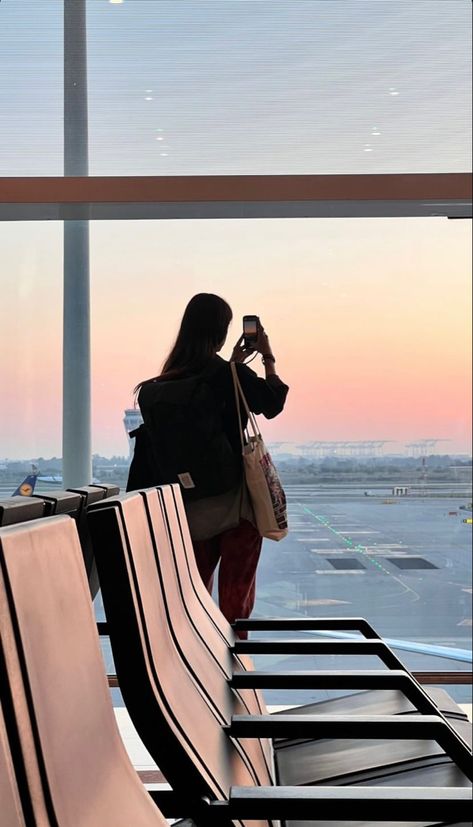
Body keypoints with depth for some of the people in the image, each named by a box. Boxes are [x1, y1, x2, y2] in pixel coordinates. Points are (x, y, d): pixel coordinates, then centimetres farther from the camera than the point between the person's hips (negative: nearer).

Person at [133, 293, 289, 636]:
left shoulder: (167, 381, 3)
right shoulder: (230, 374, -14)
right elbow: (273, 403, -1)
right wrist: (268, 358, 10)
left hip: (190, 506, 5)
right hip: (234, 501, -5)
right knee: (236, 593, 6)